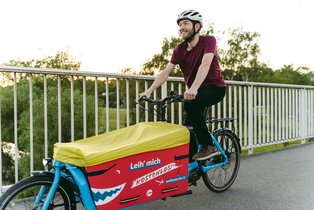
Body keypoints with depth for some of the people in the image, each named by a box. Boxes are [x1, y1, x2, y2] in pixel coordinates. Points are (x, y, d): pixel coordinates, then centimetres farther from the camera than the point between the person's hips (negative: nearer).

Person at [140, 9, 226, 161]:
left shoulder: (208, 41, -16)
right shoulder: (179, 49, -3)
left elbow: (205, 64, -33)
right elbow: (166, 72, -8)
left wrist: (193, 88, -48)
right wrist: (149, 91, -22)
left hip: (215, 87, -6)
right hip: (194, 91, 6)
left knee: (191, 104, -34)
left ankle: (208, 145, -19)